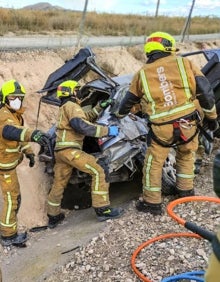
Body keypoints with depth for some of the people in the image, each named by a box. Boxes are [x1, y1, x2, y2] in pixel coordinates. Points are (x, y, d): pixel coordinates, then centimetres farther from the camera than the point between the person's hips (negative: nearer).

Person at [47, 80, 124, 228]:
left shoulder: (64, 108, 27)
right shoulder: (71, 106, -5)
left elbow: (86, 117, 30)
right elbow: (81, 125, -22)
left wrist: (99, 107, 20)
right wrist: (107, 130, -22)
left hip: (60, 150, 10)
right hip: (70, 150, -10)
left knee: (59, 184, 17)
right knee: (98, 171, -12)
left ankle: (53, 216, 27)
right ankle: (102, 209, -15)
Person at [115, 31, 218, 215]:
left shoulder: (142, 74, 5)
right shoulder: (185, 63, 1)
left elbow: (129, 100, 18)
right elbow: (206, 92, -2)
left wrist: (119, 114, 38)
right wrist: (211, 116, 11)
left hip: (162, 128, -1)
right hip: (188, 124, 1)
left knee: (154, 163, 15)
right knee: (186, 155, 26)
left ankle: (152, 202, 22)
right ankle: (186, 190, 38)